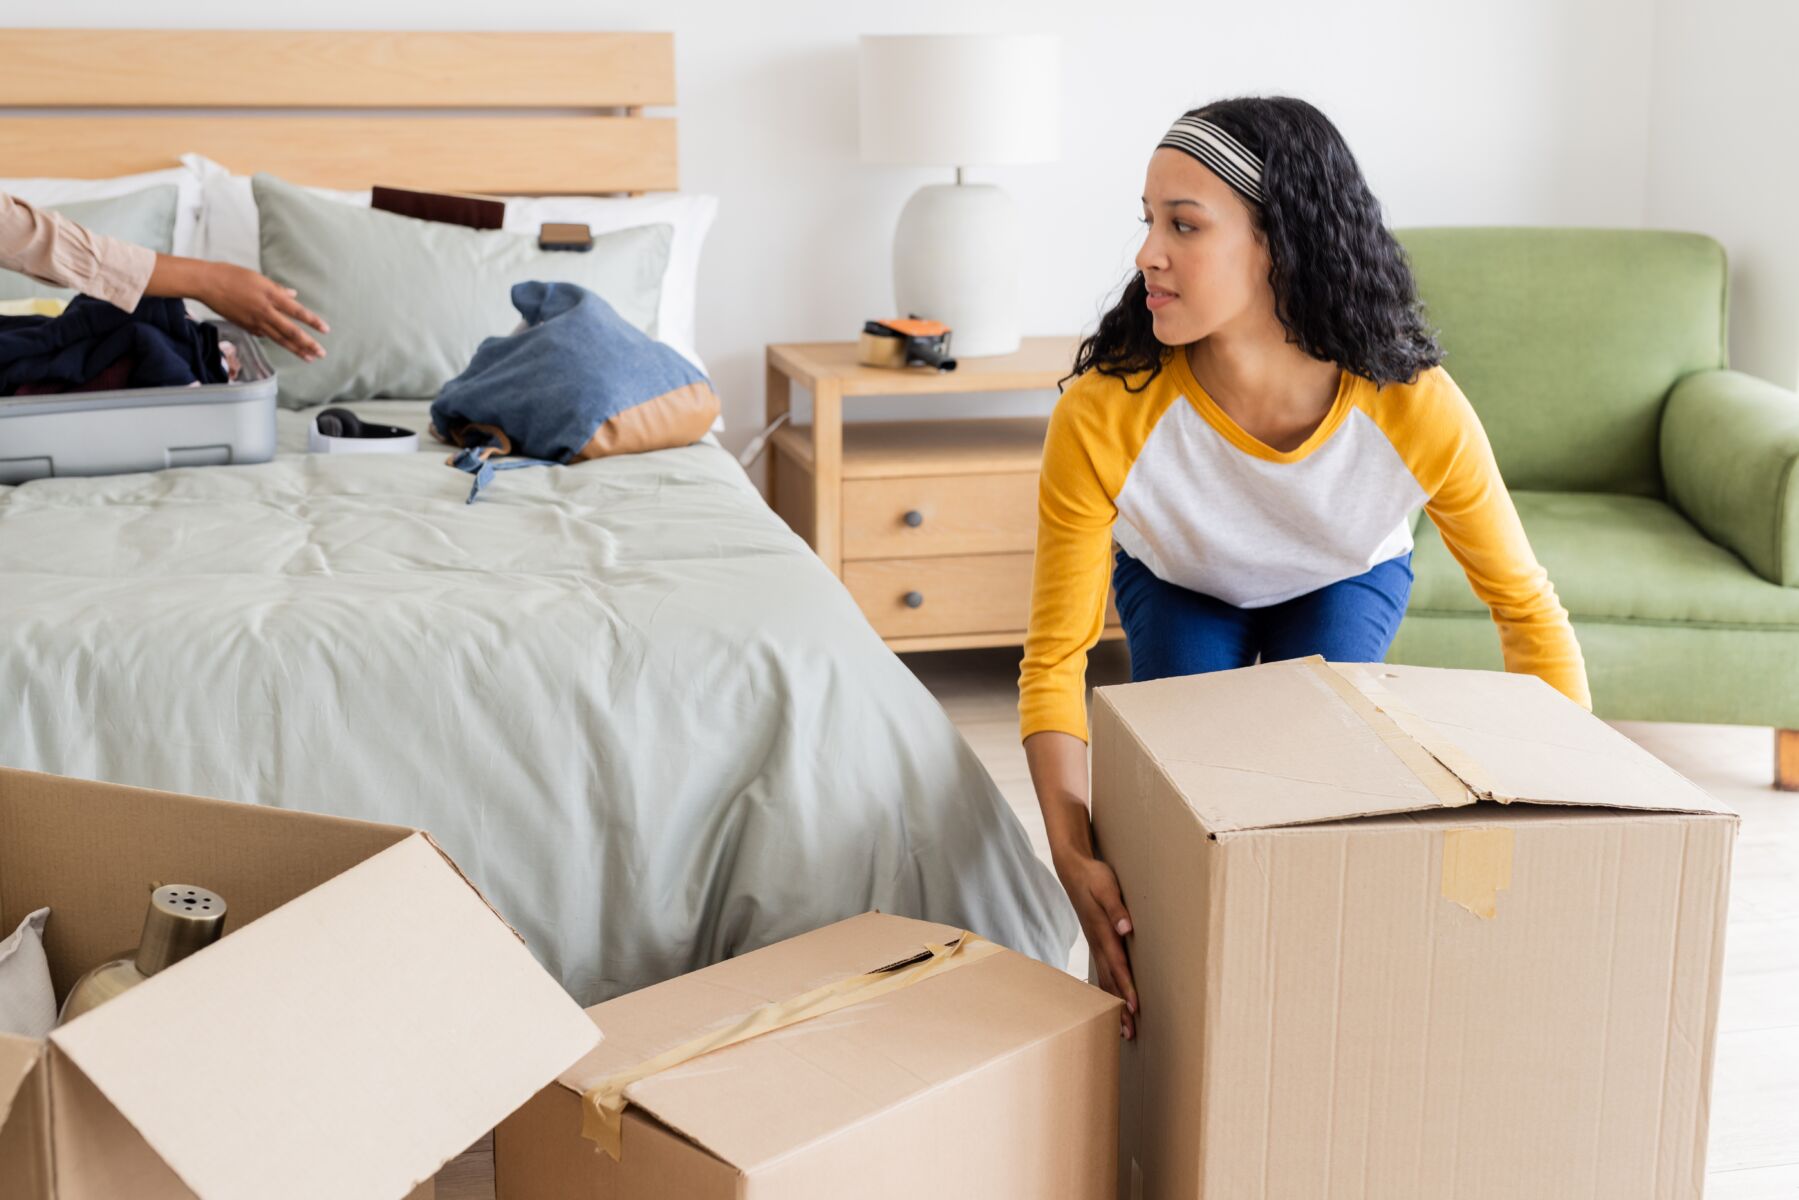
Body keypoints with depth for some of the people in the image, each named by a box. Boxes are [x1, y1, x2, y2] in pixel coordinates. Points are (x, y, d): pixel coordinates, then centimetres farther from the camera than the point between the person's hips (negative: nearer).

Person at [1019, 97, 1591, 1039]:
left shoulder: (1415, 409, -39)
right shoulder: (1106, 415, -40)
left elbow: (1525, 607, -23)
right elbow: (1055, 654, -33)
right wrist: (1073, 851, -47)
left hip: (1344, 582, 0)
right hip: (1178, 584, 0)